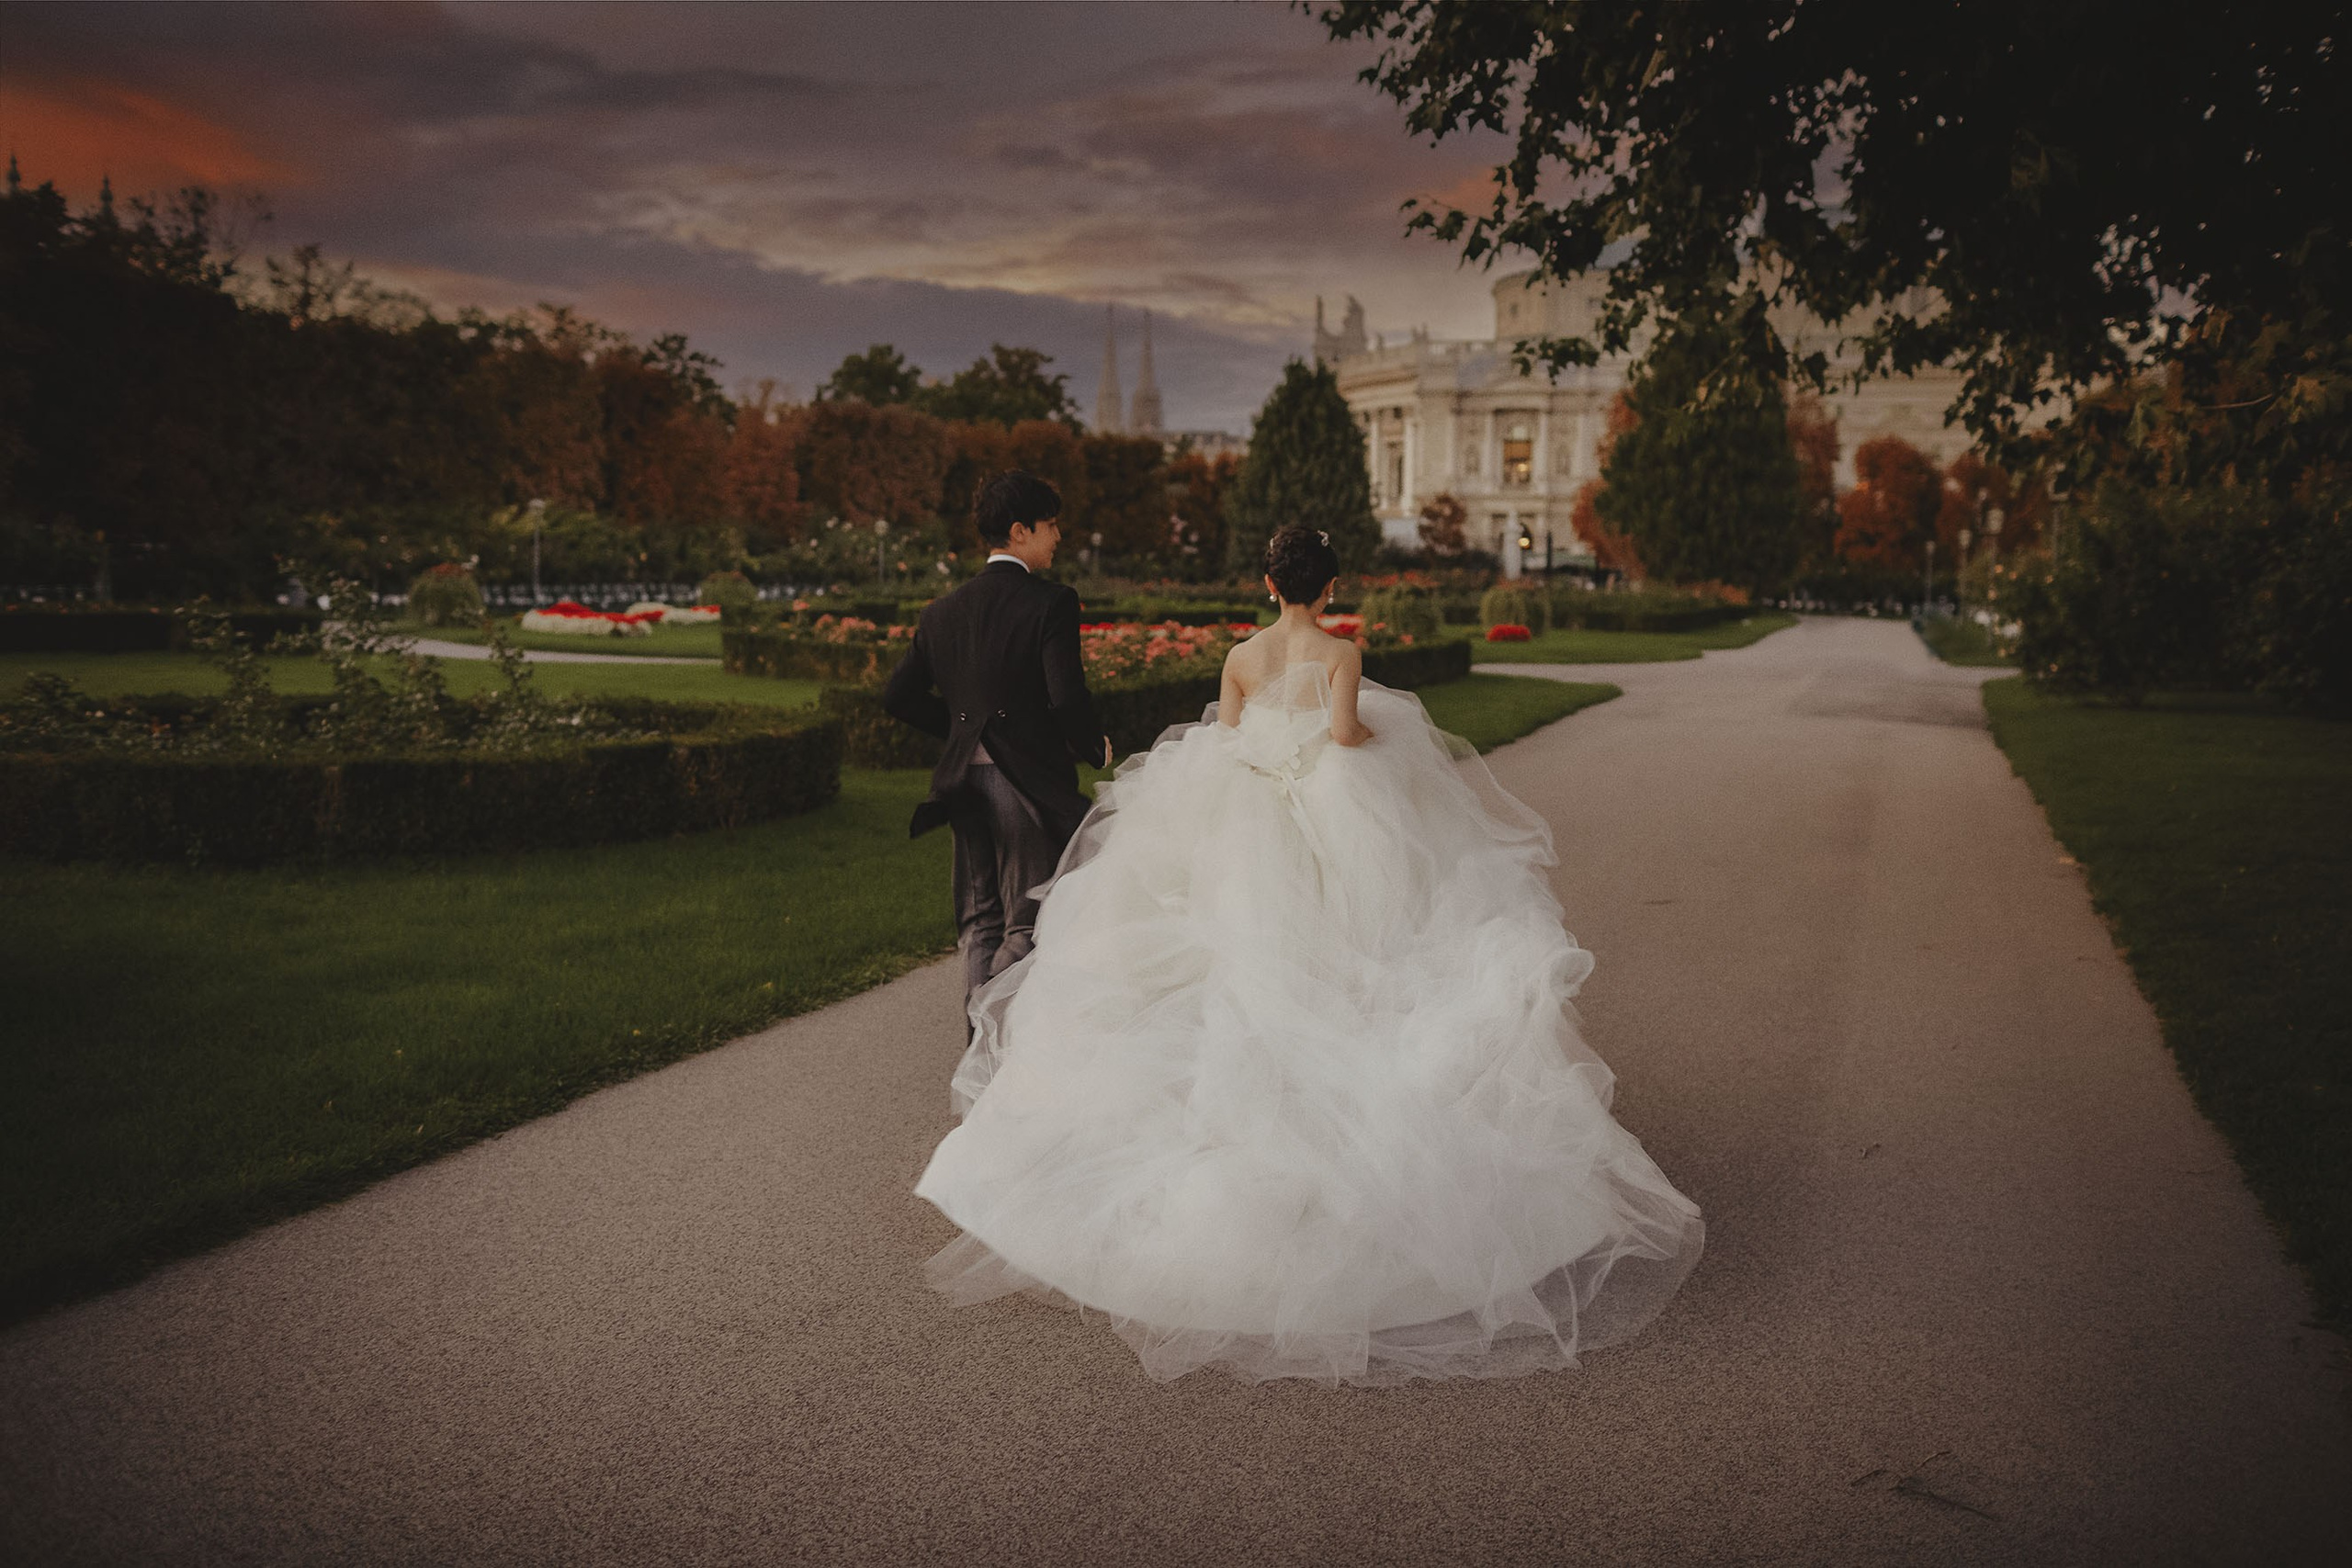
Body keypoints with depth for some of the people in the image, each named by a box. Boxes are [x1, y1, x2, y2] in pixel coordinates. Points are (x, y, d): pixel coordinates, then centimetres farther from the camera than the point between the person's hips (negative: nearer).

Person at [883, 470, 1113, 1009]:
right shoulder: (1051, 602, -11)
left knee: (978, 924, 14)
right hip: (1031, 779, -5)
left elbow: (898, 696, 9)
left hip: (966, 783, 6)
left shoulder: (942, 611, 8)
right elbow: (1067, 699, -19)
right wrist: (1096, 748, 0)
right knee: (1025, 927, 4)